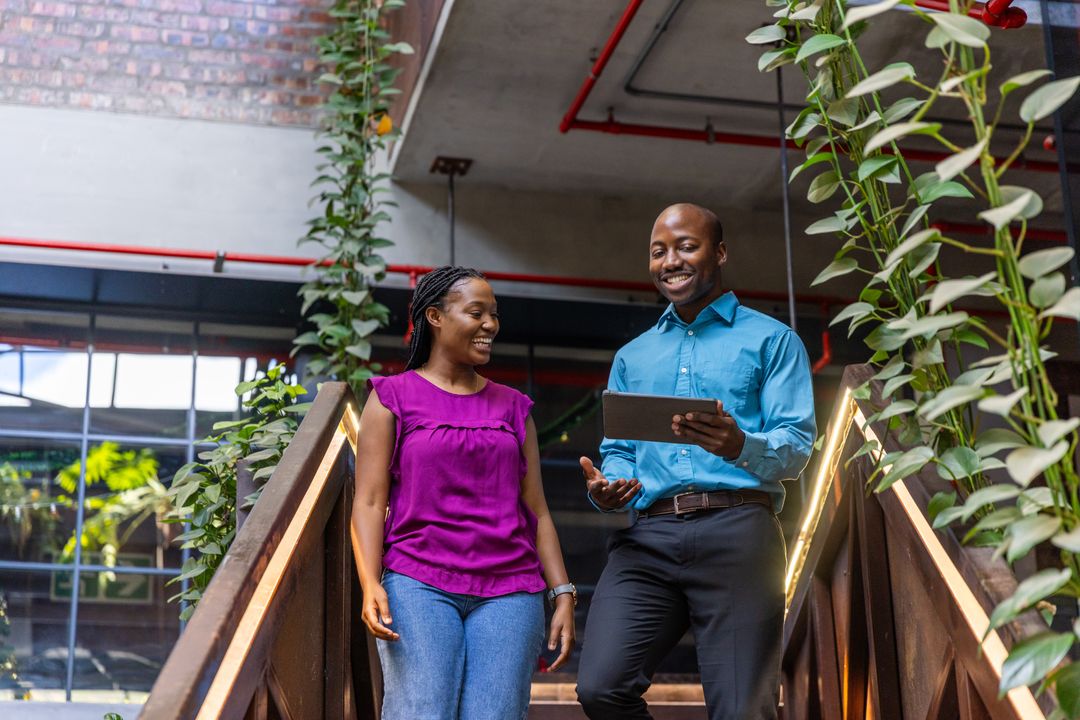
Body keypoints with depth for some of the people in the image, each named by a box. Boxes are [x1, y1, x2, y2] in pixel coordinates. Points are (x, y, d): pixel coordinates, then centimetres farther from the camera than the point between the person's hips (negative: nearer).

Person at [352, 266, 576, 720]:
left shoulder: (513, 407, 18)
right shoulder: (394, 396, 9)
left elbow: (536, 510, 16)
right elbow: (369, 501, 2)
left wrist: (563, 593, 7)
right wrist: (370, 585, -13)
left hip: (509, 592, 3)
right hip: (418, 584, -2)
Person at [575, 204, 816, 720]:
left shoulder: (771, 339, 13)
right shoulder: (632, 357, 27)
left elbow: (796, 448, 2)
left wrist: (740, 446, -21)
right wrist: (605, 489, -2)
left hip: (734, 528, -3)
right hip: (646, 536, 3)